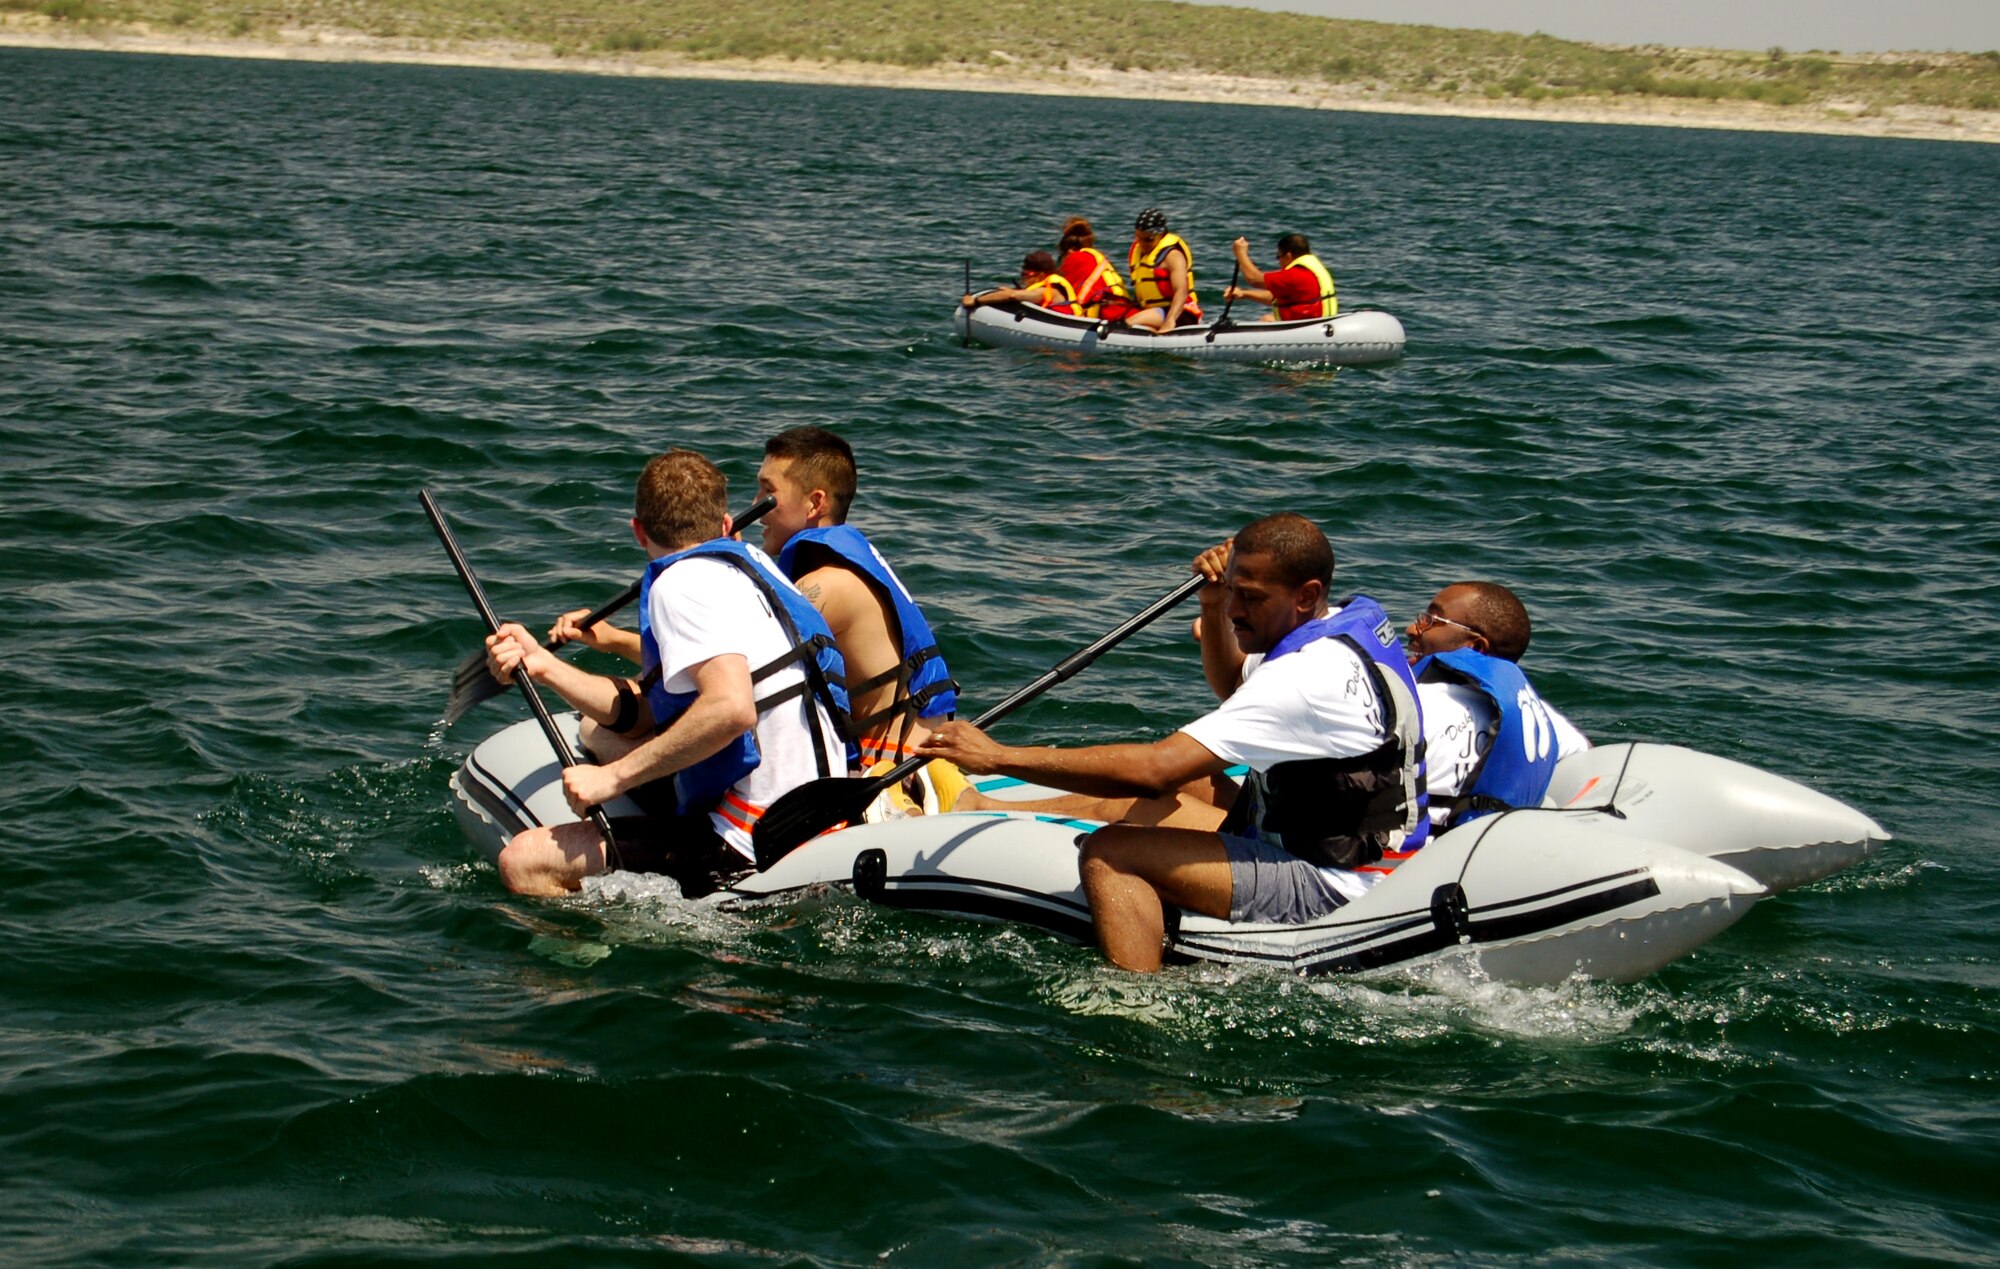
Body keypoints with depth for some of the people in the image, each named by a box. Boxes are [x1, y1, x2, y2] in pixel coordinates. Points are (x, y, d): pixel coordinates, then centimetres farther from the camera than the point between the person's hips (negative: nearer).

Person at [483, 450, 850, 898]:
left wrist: (614, 777, -22)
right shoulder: (745, 562, 14)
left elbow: (731, 707, -30)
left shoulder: (683, 583, -14)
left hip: (750, 847, -10)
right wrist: (542, 666, 11)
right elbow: (646, 714, 14)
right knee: (596, 730, 28)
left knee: (523, 861, -14)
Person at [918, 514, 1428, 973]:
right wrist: (1212, 607, 8)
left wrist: (999, 757, -28)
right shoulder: (1348, 625, 6)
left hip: (1328, 889, -11)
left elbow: (1152, 770, -31)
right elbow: (1232, 686, 28)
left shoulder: (1310, 678, -26)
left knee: (1111, 853, -21)